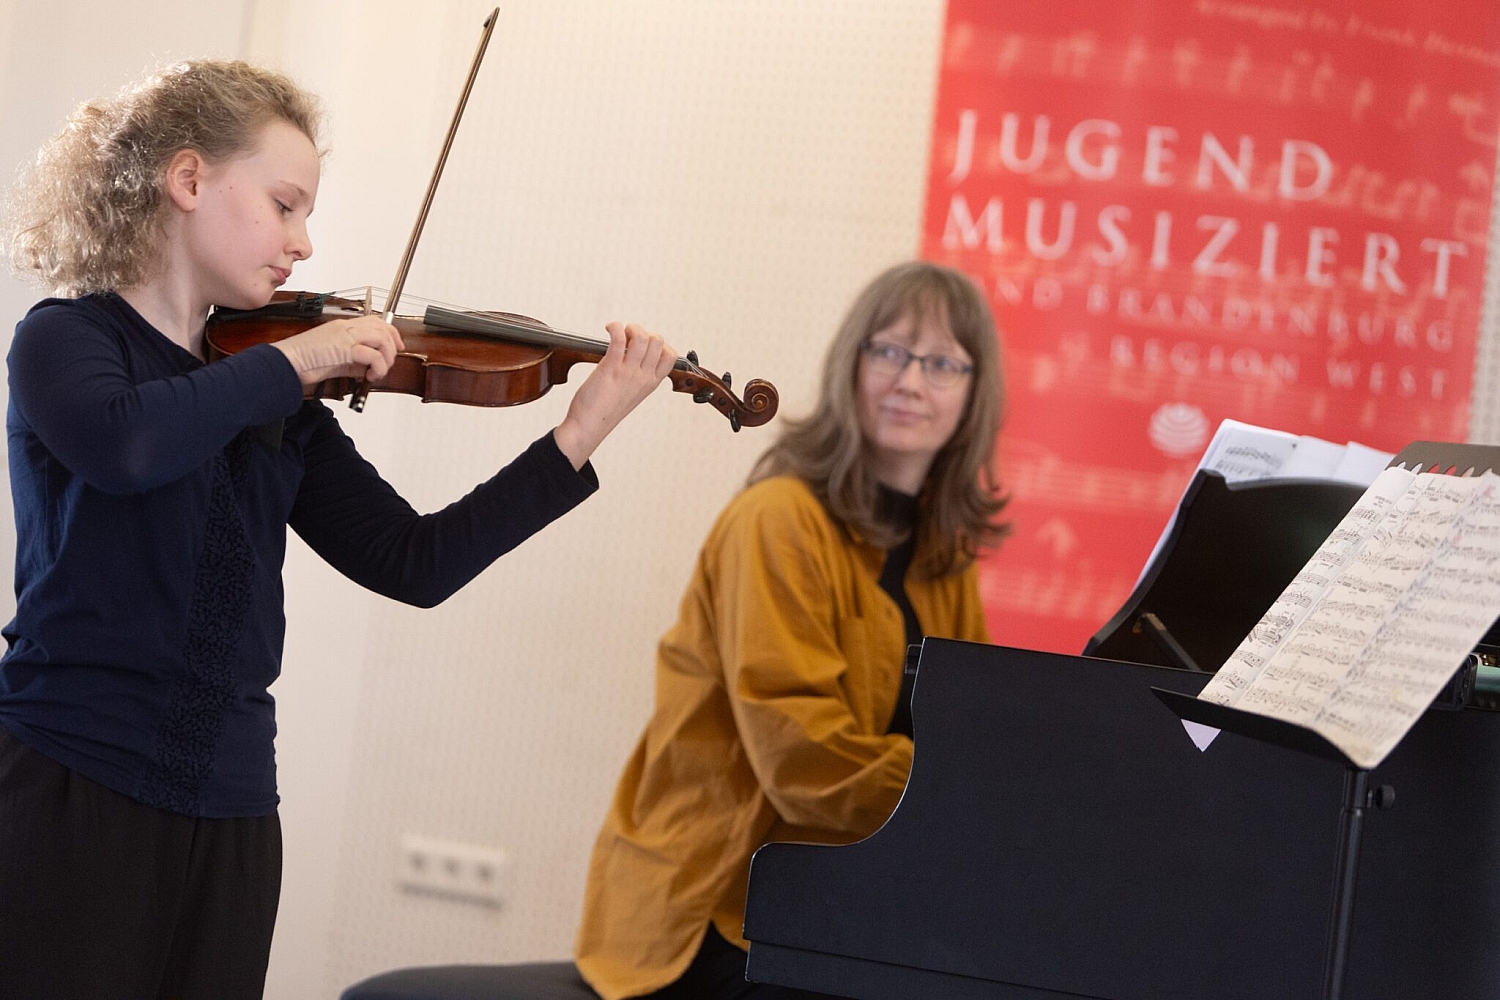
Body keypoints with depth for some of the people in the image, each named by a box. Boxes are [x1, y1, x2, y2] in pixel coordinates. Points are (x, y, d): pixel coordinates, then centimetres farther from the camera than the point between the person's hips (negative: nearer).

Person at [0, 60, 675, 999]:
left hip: (230, 815, 5)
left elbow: (414, 563, 4)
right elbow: (120, 448, -27)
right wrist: (292, 358, -17)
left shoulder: (278, 408, 11)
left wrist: (581, 432, -1)